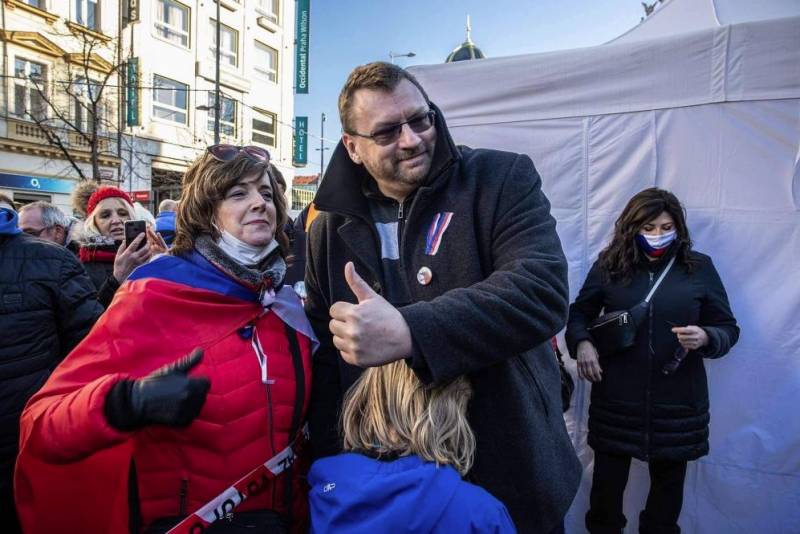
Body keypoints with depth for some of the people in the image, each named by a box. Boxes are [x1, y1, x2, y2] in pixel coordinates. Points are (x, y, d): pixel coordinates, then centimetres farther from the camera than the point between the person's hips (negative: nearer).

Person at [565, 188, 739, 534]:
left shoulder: (699, 268, 2)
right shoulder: (609, 265, 0)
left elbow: (728, 328, 6)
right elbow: (579, 313, 9)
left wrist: (705, 338, -17)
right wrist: (581, 343, -11)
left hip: (677, 400, 1)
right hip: (616, 396, 0)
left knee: (669, 479, 17)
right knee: (607, 477, 11)